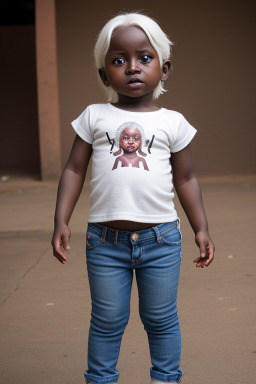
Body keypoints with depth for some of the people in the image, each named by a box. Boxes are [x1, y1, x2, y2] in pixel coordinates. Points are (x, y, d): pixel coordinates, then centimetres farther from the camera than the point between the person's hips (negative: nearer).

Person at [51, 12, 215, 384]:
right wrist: (61, 221, -3)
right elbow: (74, 170, 4)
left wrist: (201, 228, 6)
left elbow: (186, 179, 9)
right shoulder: (94, 117, 3)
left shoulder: (173, 122, 3)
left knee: (160, 318, 12)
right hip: (105, 240, 0)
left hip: (161, 239, 0)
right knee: (107, 321, 10)